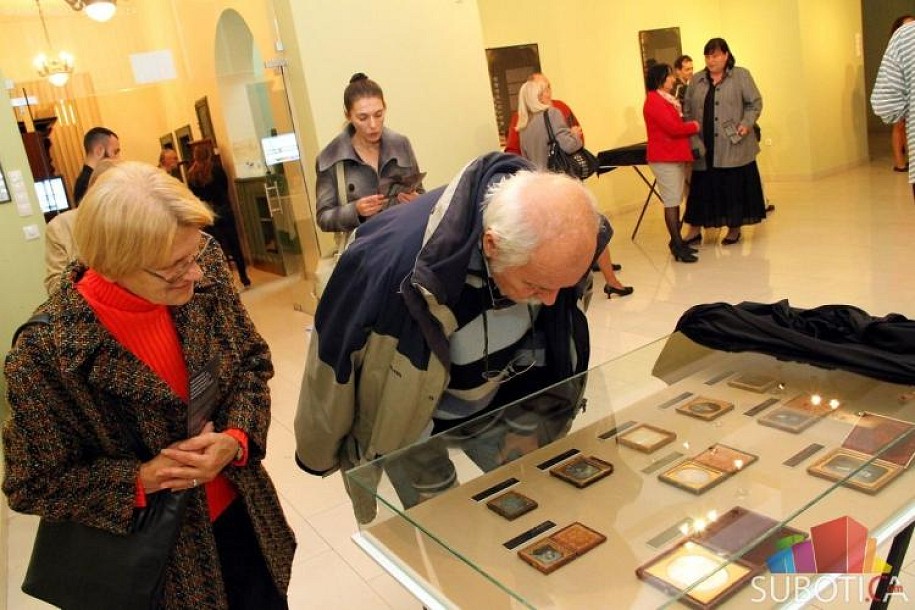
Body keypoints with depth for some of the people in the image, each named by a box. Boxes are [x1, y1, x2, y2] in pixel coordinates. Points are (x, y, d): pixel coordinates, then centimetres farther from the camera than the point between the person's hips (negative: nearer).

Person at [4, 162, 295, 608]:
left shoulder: (205, 267, -16)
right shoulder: (48, 350, -26)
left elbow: (252, 363, -2)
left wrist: (236, 439, -18)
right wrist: (144, 478, -25)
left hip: (241, 509, 4)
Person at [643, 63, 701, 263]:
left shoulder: (668, 99, 19)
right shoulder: (654, 101, -13)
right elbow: (673, 127, -19)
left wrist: (689, 126, 0)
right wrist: (694, 126, -5)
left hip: (677, 156, 9)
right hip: (665, 158, -9)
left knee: (675, 201, 11)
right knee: (671, 202, -8)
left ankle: (677, 241, 16)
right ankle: (677, 246, -5)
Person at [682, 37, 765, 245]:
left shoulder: (741, 76, 3)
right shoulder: (696, 80, 12)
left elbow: (755, 103, 3)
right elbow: (687, 109, 14)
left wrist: (746, 123, -11)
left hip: (733, 146, -2)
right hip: (705, 147, 2)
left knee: (734, 186, 1)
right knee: (701, 187, 3)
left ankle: (735, 228, 14)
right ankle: (694, 230, 10)